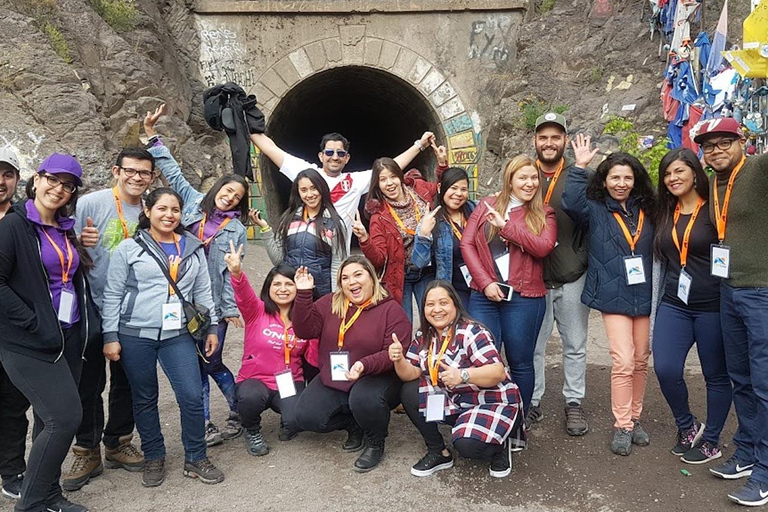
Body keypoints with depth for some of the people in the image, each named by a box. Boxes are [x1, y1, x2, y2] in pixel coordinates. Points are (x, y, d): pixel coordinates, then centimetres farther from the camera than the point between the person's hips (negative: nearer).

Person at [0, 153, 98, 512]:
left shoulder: (66, 228, 12)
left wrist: (87, 324, 8)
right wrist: (35, 324, -17)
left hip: (70, 339, 7)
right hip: (30, 344, -7)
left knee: (52, 421, 14)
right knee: (66, 417, -11)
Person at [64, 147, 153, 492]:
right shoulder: (90, 204, -9)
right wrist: (80, 243, -28)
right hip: (93, 309, -3)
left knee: (126, 381, 14)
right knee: (90, 383, 5)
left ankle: (118, 443, 31)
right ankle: (87, 452, 21)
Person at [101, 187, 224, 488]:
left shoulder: (193, 248, 8)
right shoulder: (128, 248, -1)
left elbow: (203, 292, 12)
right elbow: (112, 295, -1)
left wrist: (212, 327, 9)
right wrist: (110, 336, -4)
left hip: (178, 335, 2)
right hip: (135, 335, -2)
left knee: (192, 397, -3)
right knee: (145, 399, 10)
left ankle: (196, 459, 15)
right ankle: (154, 459, 28)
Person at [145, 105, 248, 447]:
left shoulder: (237, 230, 3)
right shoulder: (195, 202, 9)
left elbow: (232, 273, 0)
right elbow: (172, 171, 11)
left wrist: (232, 309, -5)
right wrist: (152, 135, 9)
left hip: (213, 303, -3)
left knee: (211, 362, 1)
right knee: (196, 364, 6)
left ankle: (240, 414, 20)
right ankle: (205, 425, 17)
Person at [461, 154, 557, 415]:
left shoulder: (544, 214, 7)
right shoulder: (487, 205, 9)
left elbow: (543, 247, -11)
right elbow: (466, 244, 2)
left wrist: (505, 225, -15)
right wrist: (486, 282, -8)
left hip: (524, 298, 0)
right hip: (485, 295, 1)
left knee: (520, 362, 8)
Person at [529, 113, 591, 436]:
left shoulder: (579, 173, 0)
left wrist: (580, 168, -24)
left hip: (572, 276, 0)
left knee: (575, 346, 12)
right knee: (532, 345, 9)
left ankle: (574, 403, 29)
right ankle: (532, 403, 25)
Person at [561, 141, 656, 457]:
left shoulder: (646, 210, 10)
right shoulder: (596, 210, 0)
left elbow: (656, 249, 15)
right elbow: (571, 203, -20)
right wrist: (580, 166, -16)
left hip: (643, 294, 4)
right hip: (614, 296, -4)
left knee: (641, 360, 10)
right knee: (623, 361, -9)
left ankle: (634, 418, 25)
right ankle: (622, 426, 4)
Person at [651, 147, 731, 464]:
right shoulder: (665, 215, 11)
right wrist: (654, 309, 14)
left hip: (711, 306, -4)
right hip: (673, 304, 4)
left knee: (716, 375, 8)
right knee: (665, 369, -7)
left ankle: (711, 441, 25)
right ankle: (687, 427, 19)